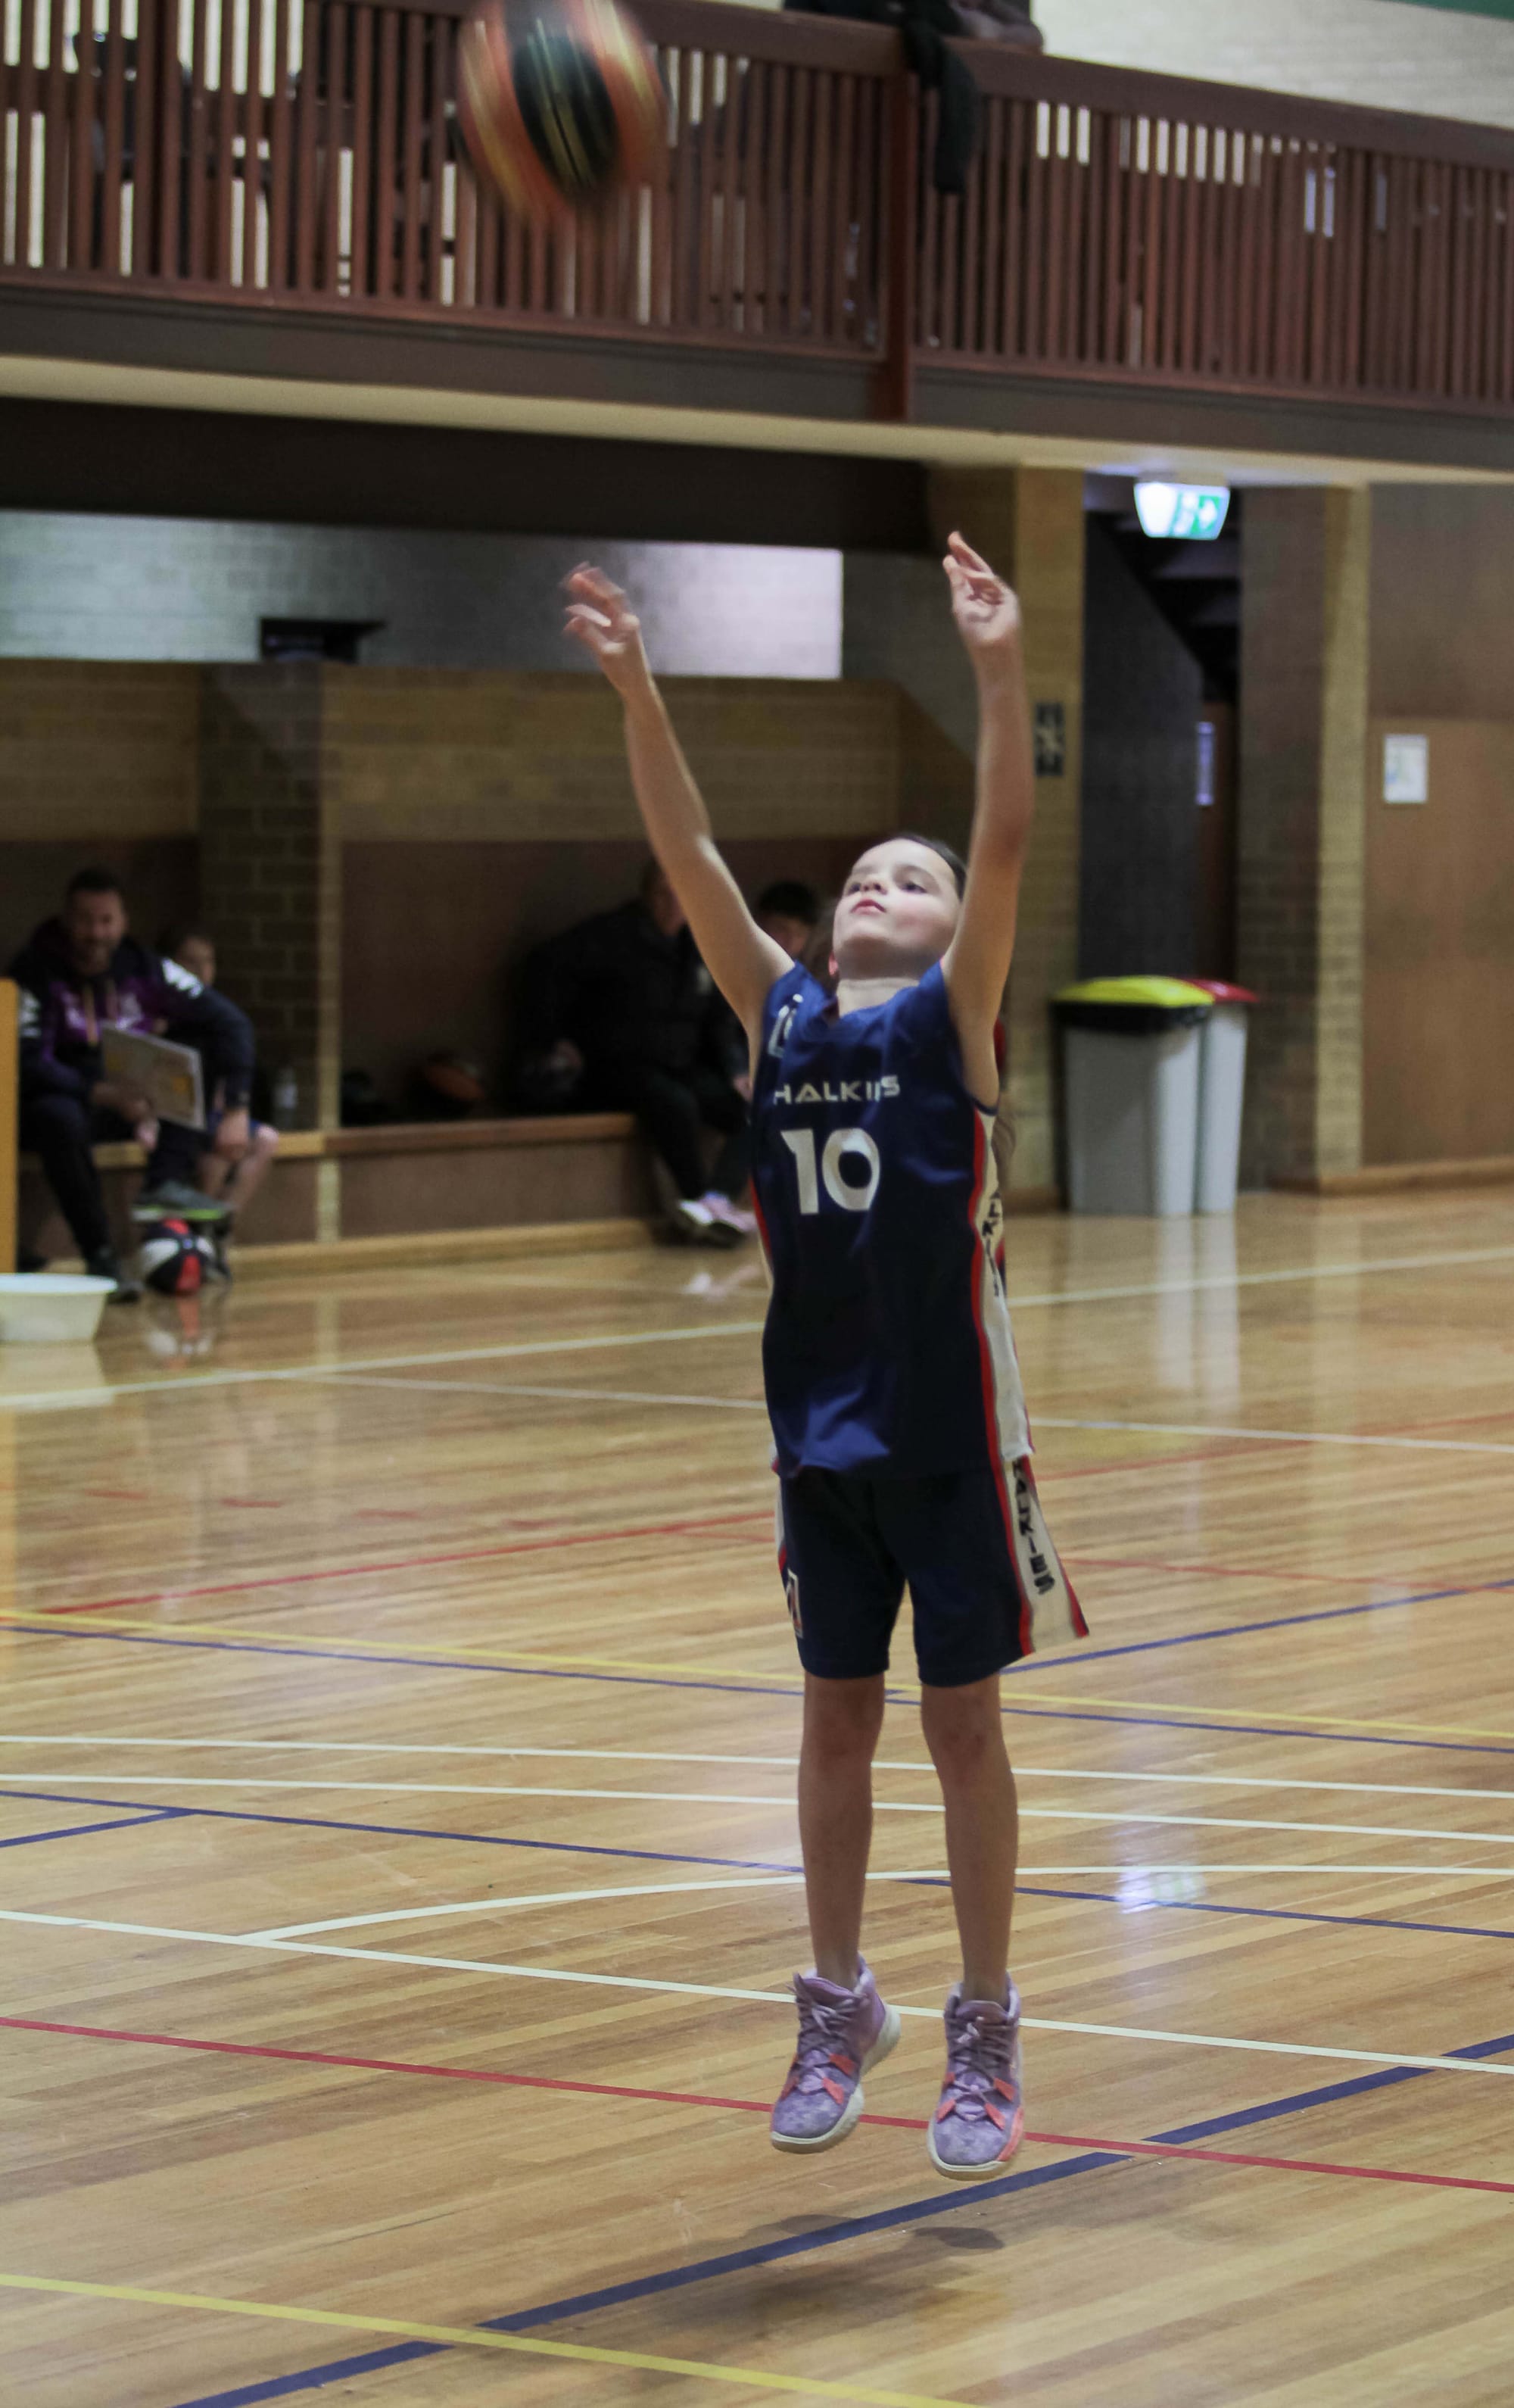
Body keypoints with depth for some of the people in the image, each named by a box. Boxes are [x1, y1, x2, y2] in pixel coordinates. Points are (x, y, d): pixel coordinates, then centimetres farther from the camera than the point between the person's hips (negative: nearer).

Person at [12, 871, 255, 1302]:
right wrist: (105, 1094, -37)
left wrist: (236, 1111, -18)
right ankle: (101, 1259, -33)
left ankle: (168, 1182, -24)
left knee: (200, 1038, -11)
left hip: (131, 1101, 5)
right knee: (59, 1119, -40)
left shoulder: (143, 969, -2)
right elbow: (27, 1063, -24)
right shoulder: (35, 972, -14)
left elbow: (229, 1022, -5)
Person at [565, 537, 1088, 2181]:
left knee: (961, 1725, 4)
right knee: (835, 1723, 12)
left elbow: (1007, 844, -18)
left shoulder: (954, 1014, -4)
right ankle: (839, 2012, 24)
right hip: (818, 1424, 4)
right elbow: (688, 857, -3)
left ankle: (984, 2033, 13)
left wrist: (1000, 674, -30)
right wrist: (638, 693, -16)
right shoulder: (779, 1013, 5)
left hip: (948, 1428, -4)